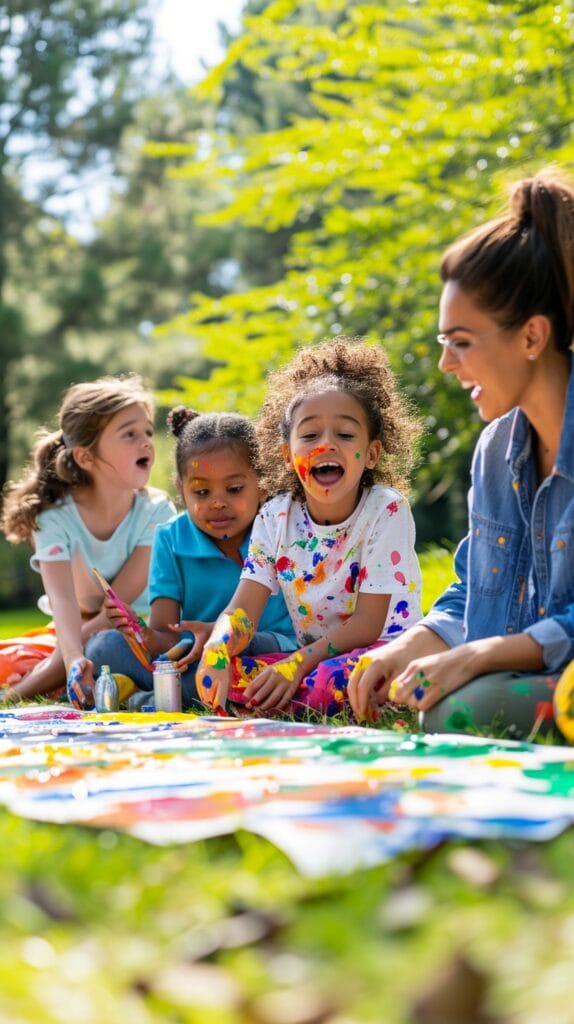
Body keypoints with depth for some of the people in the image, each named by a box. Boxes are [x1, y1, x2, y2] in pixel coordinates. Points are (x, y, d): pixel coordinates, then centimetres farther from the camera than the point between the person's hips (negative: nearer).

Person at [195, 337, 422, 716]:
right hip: (311, 660, 5)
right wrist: (215, 653, -30)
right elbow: (243, 611, -7)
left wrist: (298, 663, -27)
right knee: (218, 671, -18)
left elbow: (367, 623, -16)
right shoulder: (275, 518, -1)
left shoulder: (387, 511, -14)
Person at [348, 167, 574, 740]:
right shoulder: (497, 446, 12)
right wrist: (407, 650, 0)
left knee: (463, 711, -30)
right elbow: (471, 596, 19)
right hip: (525, 684, 7)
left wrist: (477, 657, -21)